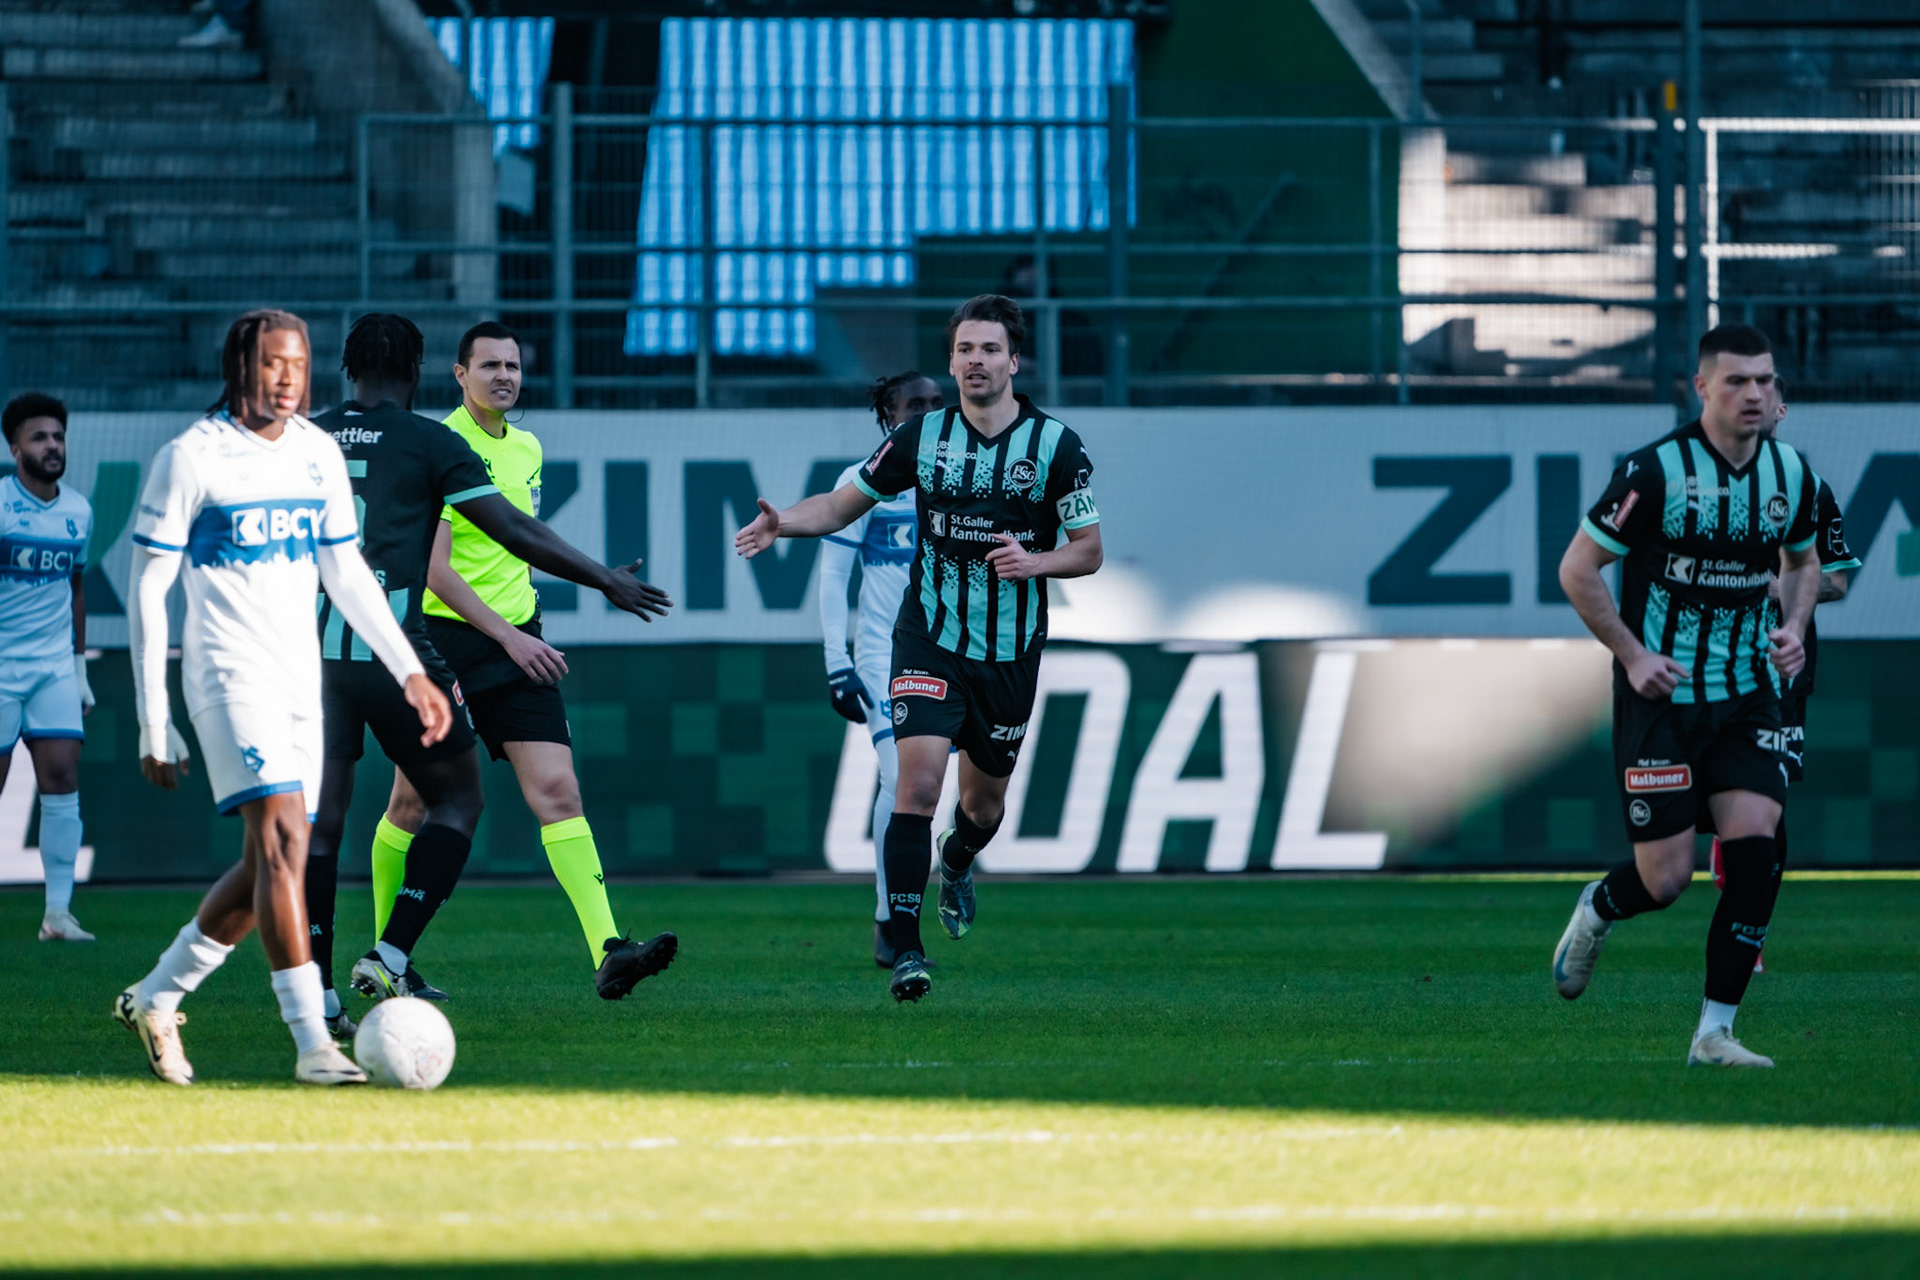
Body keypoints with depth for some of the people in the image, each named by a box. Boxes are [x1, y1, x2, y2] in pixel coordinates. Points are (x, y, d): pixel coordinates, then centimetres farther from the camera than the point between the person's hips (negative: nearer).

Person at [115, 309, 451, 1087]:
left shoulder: (318, 454, 10)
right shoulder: (190, 458, -7)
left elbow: (345, 575, 19)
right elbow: (147, 591, -5)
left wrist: (410, 673, 12)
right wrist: (153, 725, -8)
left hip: (301, 679, 7)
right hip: (229, 673, -7)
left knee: (270, 866, 7)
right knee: (281, 836, -19)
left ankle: (155, 1000, 24)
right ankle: (312, 1044, -23)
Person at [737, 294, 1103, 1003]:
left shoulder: (1056, 445, -5)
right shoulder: (921, 437, -2)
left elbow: (1089, 550, 1)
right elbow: (844, 503, 8)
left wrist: (1034, 561, -20)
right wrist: (784, 521, -12)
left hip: (1010, 653, 1)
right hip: (929, 643, -1)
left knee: (984, 800, 15)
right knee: (918, 781, -18)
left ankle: (957, 866, 52)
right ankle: (905, 950, -17)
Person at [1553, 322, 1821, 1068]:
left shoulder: (1790, 473, 2)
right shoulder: (1655, 471, -14)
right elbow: (1577, 568, -7)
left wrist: (1793, 628, 4)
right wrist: (1633, 654, -12)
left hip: (1747, 696, 4)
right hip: (1661, 694, -4)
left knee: (1754, 852, -13)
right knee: (1665, 879, -5)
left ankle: (1715, 1032, -5)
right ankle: (1597, 910, 32)